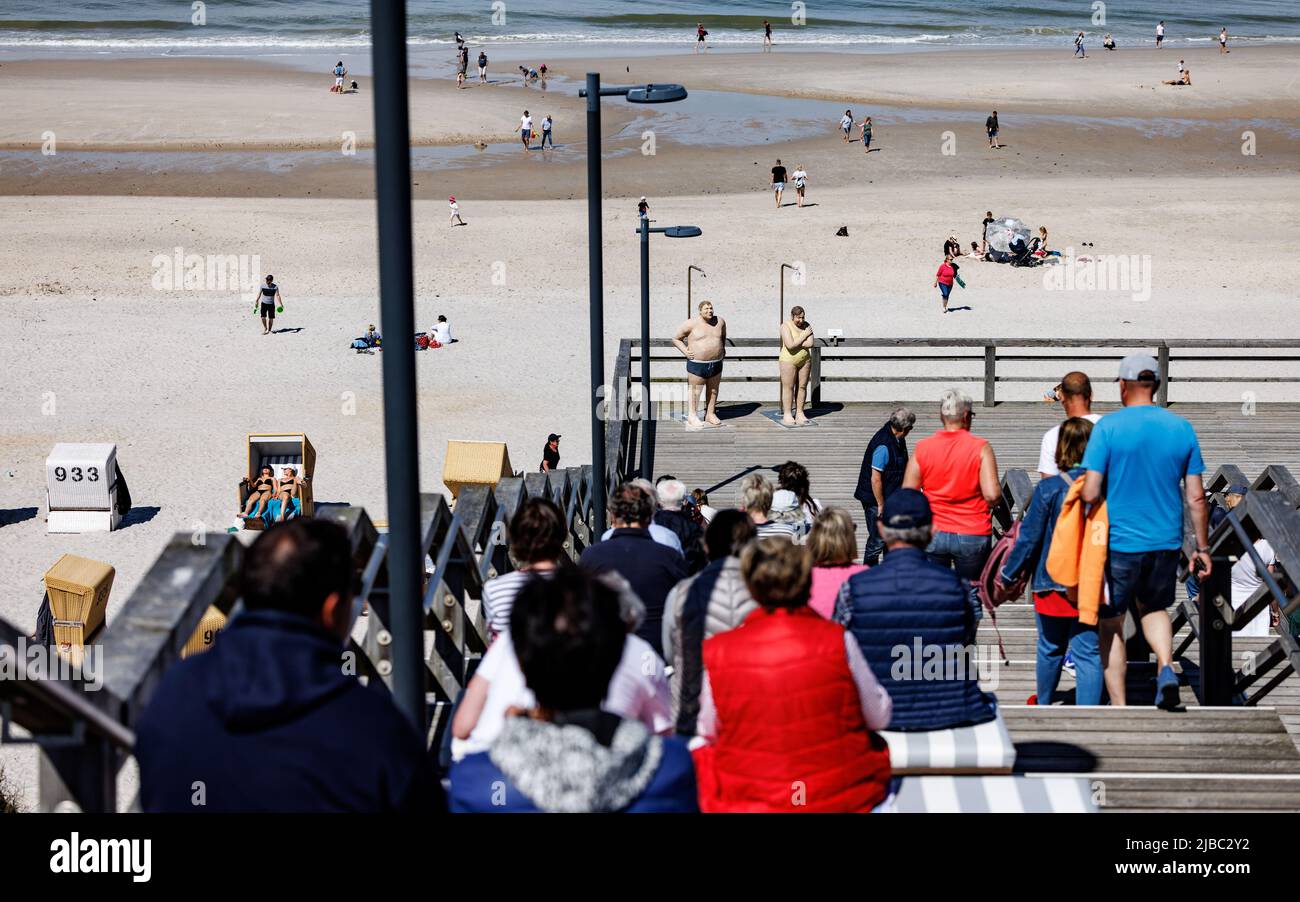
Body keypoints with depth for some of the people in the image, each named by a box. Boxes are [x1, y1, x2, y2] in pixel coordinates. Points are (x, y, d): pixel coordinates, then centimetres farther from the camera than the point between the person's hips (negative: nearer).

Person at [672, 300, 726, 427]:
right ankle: (692, 416, 9)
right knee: (694, 391, 1)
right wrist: (685, 351, -11)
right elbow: (676, 339, -1)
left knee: (713, 390, 11)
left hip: (716, 363, 4)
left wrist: (722, 349, 13)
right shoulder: (692, 324, -10)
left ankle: (710, 414, 22)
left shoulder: (720, 321, 2)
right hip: (697, 364, -4)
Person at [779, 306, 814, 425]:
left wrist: (795, 343, -19)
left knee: (802, 387, 5)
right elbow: (790, 345, -26)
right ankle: (787, 415, 0)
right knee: (788, 387, -3)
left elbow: (810, 344, -13)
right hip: (789, 360, -5)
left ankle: (799, 413, 12)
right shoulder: (786, 326, -14)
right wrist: (804, 336, -18)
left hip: (805, 360, 5)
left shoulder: (806, 325, 0)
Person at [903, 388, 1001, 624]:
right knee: (970, 597, 10)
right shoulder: (981, 447, -8)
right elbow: (992, 495, -15)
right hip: (972, 534, -2)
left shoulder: (922, 448, -1)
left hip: (933, 534, 2)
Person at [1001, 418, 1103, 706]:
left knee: (1050, 649, 17)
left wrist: (1010, 573, 4)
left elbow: (1030, 537, -8)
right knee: (1088, 654, 3)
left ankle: (1043, 705, 37)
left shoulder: (1049, 487, -12)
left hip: (1053, 583, -1)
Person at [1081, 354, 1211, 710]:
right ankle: (1166, 667, -1)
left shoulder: (1109, 426, -10)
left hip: (1118, 543, -4)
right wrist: (1202, 548, 11)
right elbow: (1196, 497, 3)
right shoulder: (1181, 428, 2)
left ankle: (1118, 708, 11)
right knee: (1153, 608, 26)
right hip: (1166, 542, 4)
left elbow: (1090, 492, -16)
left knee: (1111, 624, 10)